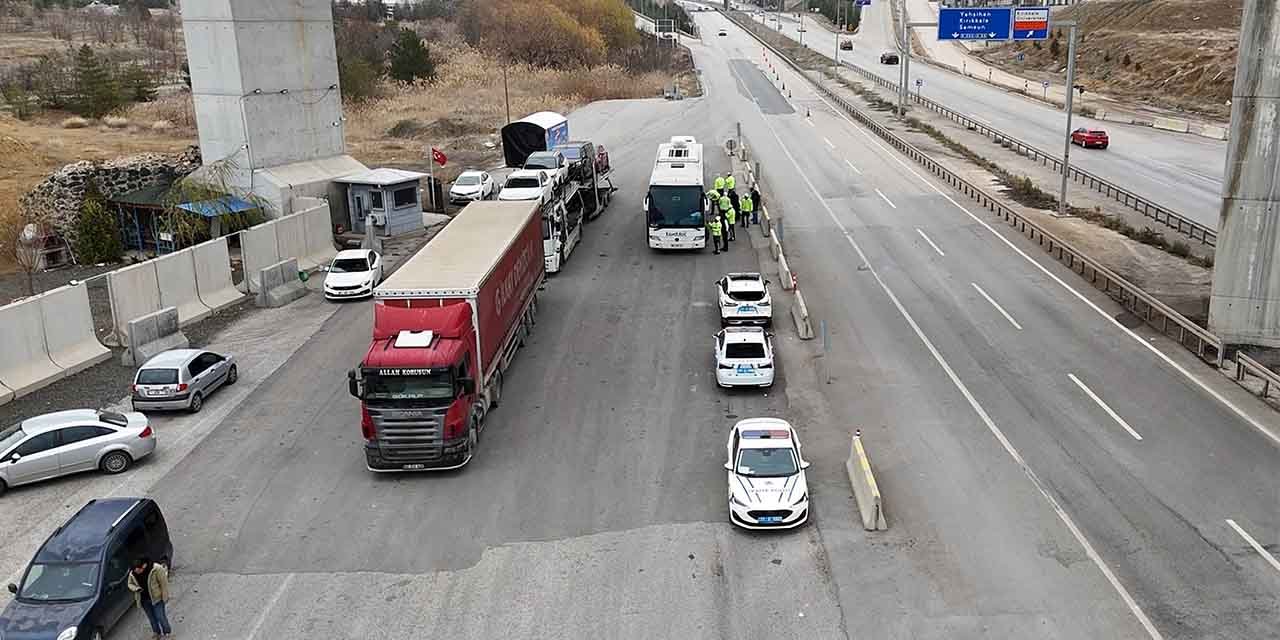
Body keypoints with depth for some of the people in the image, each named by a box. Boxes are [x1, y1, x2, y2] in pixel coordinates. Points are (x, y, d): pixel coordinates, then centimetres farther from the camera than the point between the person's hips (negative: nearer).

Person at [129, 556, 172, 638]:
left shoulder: (156, 569, -25)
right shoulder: (132, 574, -11)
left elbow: (164, 583, -16)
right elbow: (130, 584, 8)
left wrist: (165, 596, -12)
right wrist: (136, 588, -15)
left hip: (156, 597, -4)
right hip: (143, 600, 5)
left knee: (160, 616, 2)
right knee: (151, 617, 18)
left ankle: (167, 632, 25)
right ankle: (156, 632, 40)